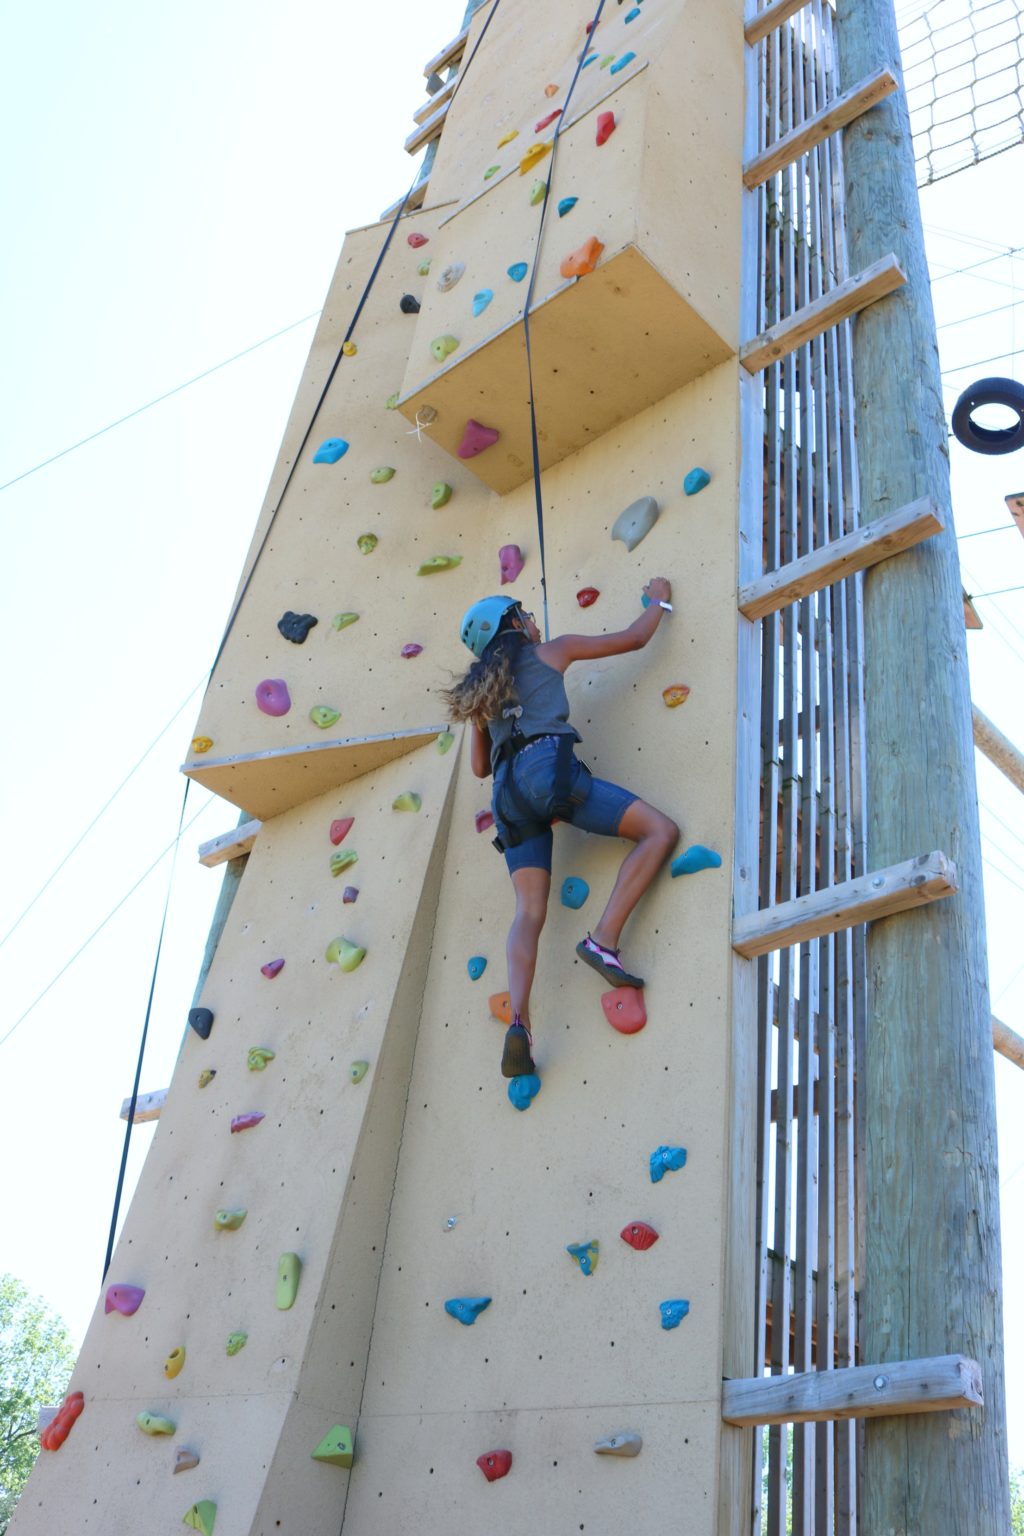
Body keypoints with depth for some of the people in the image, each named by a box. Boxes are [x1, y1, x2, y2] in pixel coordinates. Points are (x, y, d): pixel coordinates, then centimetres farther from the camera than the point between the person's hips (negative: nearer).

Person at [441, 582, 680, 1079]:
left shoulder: (482, 685, 30)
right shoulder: (552, 650, 18)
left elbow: (479, 767, 31)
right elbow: (635, 638, 24)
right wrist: (659, 599, 42)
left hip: (509, 788, 5)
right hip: (549, 767, -5)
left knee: (529, 912, -4)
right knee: (660, 830, -3)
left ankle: (518, 1022, -28)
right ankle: (603, 939, -20)